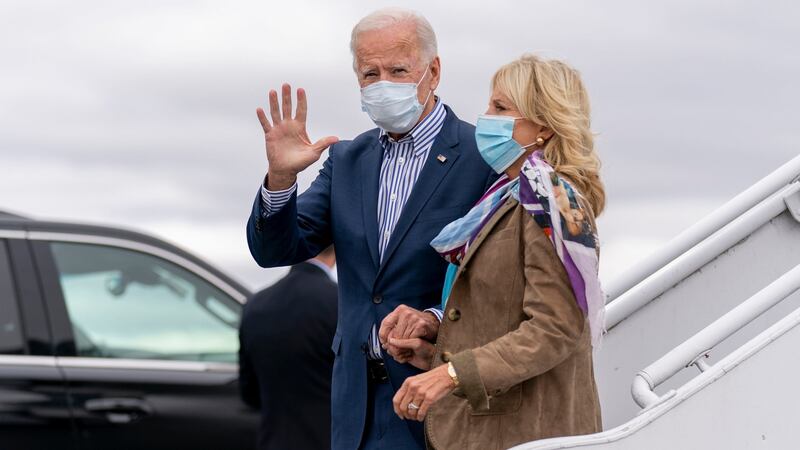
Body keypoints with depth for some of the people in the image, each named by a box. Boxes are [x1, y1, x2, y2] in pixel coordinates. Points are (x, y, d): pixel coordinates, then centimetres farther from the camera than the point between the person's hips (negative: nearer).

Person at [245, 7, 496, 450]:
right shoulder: (347, 160, 10)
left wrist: (441, 318, -23)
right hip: (357, 397, 5)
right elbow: (276, 251, 5)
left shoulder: (485, 159, -7)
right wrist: (280, 176, -13)